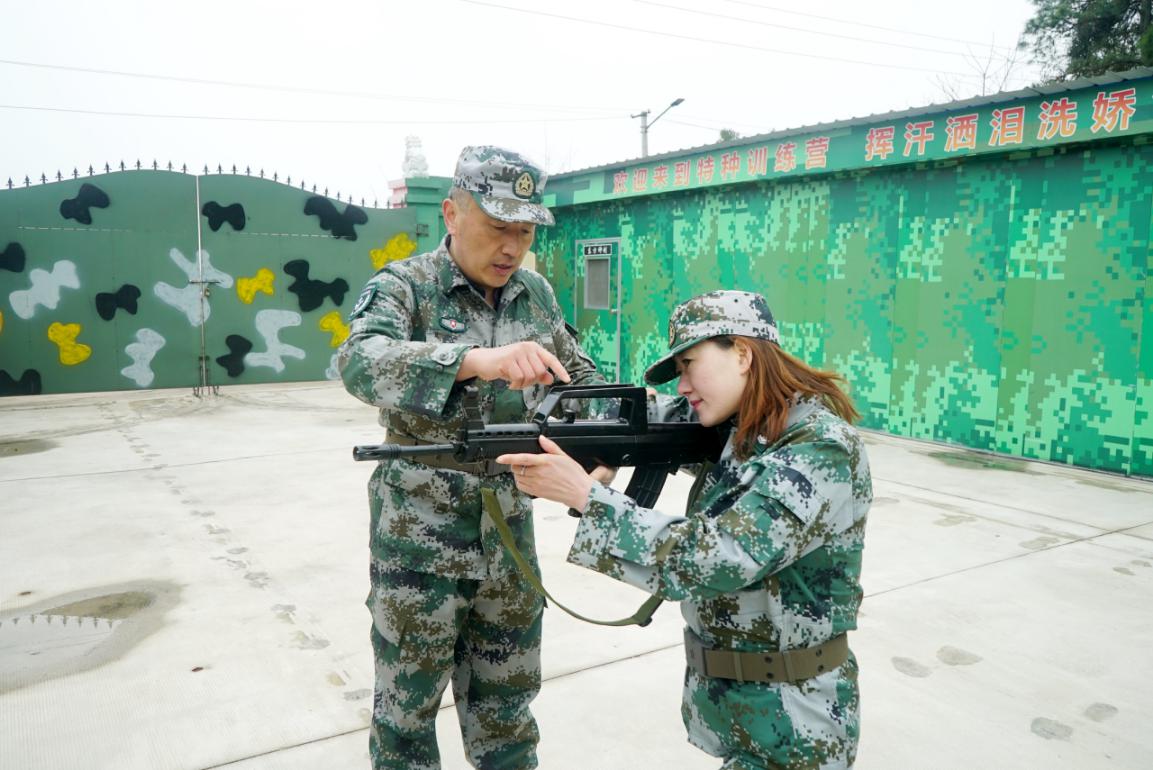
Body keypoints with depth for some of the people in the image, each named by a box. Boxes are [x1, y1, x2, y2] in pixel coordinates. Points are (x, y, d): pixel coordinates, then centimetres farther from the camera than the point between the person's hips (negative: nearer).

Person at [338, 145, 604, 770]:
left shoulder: (537, 294, 5)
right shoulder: (403, 287, -11)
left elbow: (580, 376, 14)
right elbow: (361, 362, -30)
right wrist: (478, 360, -46)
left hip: (510, 529, 5)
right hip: (420, 535, -4)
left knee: (506, 703, 19)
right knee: (408, 703, 13)